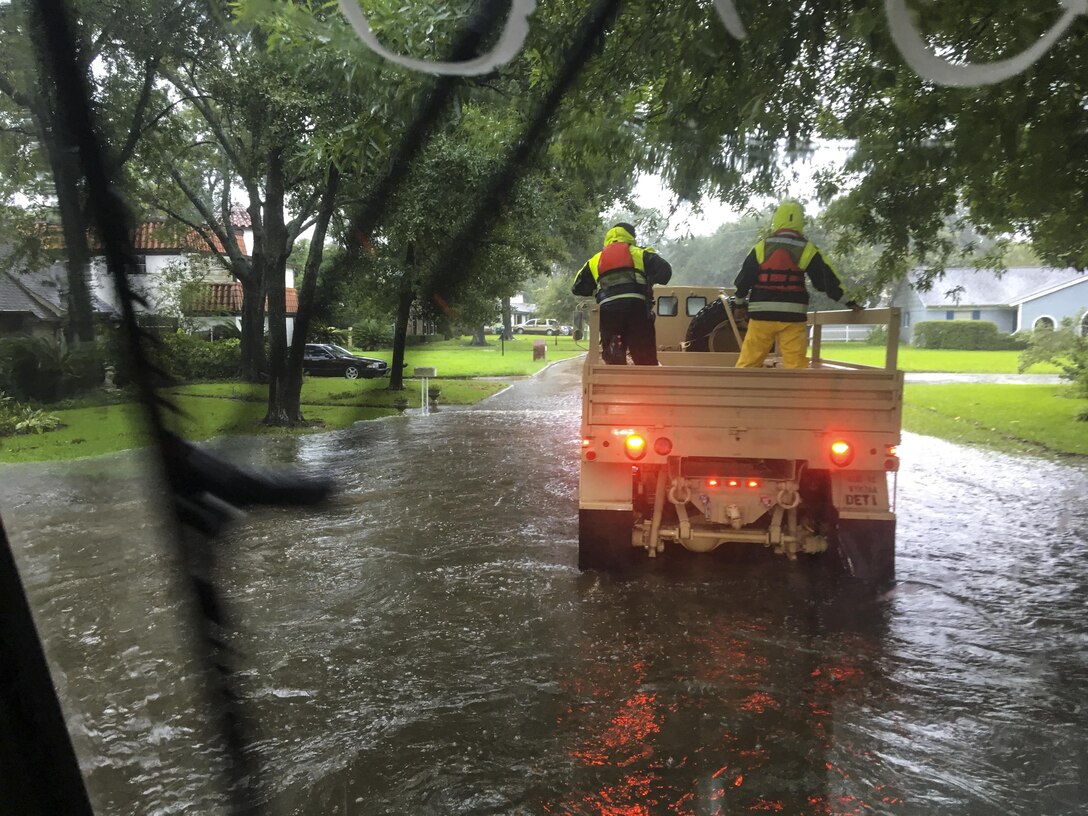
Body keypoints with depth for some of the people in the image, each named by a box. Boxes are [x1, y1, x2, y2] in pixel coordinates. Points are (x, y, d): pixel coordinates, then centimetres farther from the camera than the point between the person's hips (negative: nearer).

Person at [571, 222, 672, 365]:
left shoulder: (595, 260, 25)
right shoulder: (639, 253, 17)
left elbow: (577, 287, 26)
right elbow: (664, 270, 4)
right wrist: (651, 288, 17)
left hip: (608, 310, 2)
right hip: (636, 306, -2)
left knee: (614, 361, 7)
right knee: (646, 358, 2)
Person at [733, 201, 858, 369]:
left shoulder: (762, 247, 3)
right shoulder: (807, 249, 0)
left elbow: (744, 278, 6)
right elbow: (827, 279, 2)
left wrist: (740, 297, 25)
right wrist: (850, 301, 10)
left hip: (761, 313, 1)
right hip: (792, 317, -1)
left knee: (748, 360, 8)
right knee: (796, 364, 0)